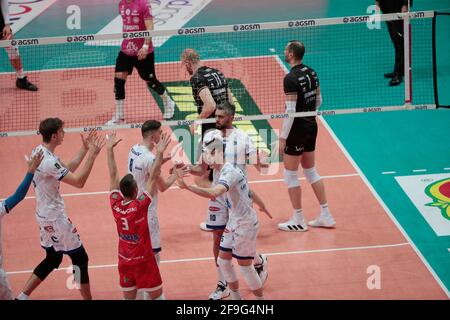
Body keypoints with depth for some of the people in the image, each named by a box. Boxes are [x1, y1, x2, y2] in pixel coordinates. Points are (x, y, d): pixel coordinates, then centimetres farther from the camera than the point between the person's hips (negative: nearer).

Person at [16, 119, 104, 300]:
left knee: (53, 258, 19)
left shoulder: (39, 151, 3)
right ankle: (87, 298, 11)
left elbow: (67, 170, 11)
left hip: (45, 215, 10)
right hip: (55, 217, -10)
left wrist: (84, 150, 5)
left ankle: (22, 297, 19)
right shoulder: (48, 161, -27)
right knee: (80, 258, 3)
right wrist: (92, 154, -25)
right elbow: (78, 182, -26)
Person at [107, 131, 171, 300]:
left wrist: (109, 149, 5)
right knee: (157, 295, 7)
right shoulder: (139, 206, -21)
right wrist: (160, 153, -24)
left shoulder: (115, 205, -9)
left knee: (128, 297, 10)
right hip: (143, 261, -5)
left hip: (124, 260, 5)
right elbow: (153, 178, -24)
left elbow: (113, 175, -2)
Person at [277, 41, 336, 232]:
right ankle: (326, 216, 19)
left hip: (297, 130, -8)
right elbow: (318, 101, 14)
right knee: (311, 172, 18)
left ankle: (298, 220, 10)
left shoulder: (291, 78, -21)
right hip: (311, 127, 8)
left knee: (290, 175, 4)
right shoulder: (311, 73, 5)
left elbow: (290, 111, -22)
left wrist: (283, 137, -18)